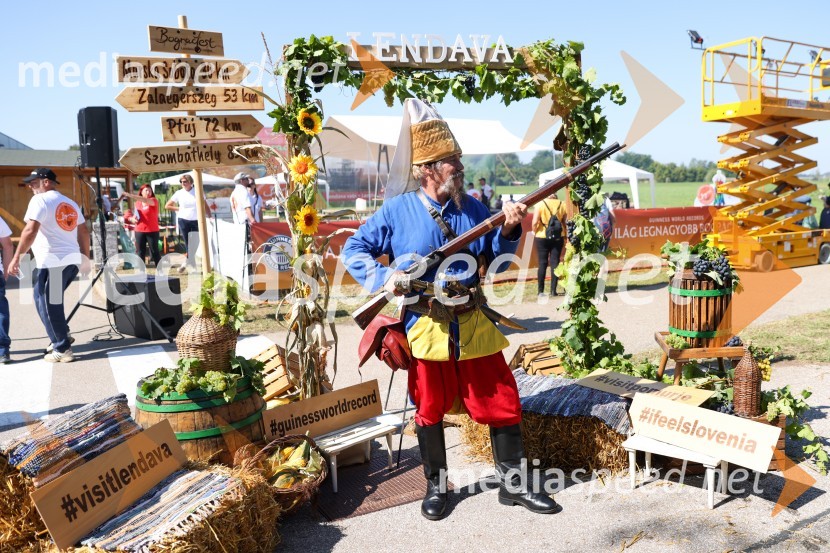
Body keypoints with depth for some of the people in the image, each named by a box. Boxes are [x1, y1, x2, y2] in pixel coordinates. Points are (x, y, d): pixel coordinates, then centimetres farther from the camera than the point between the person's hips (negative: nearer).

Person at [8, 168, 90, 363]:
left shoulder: (40, 200, -6)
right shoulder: (70, 203, 19)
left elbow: (30, 231, -17)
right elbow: (84, 232, 21)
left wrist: (16, 257, -14)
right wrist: (86, 258, 28)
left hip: (52, 262, -8)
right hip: (72, 260, 8)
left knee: (47, 305, 1)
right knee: (52, 302, 23)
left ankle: (62, 350, 5)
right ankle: (62, 336, 25)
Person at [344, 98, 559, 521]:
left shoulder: (473, 209, 5)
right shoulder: (397, 211, -5)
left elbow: (495, 260, 11)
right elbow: (354, 249, 0)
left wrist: (508, 232, -7)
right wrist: (383, 277, -15)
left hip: (474, 325, 3)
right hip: (426, 328, -3)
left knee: (503, 403, 7)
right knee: (429, 411, 12)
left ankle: (513, 484, 24)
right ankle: (436, 485, 32)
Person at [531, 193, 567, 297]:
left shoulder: (541, 204, -10)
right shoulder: (562, 205, 0)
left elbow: (535, 222, -16)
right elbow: (565, 222, 3)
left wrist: (534, 231, 1)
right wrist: (564, 234, 15)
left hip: (542, 237, -2)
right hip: (558, 237, 2)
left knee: (542, 263, 4)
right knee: (555, 263, 6)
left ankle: (540, 290, 5)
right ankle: (553, 290, 6)